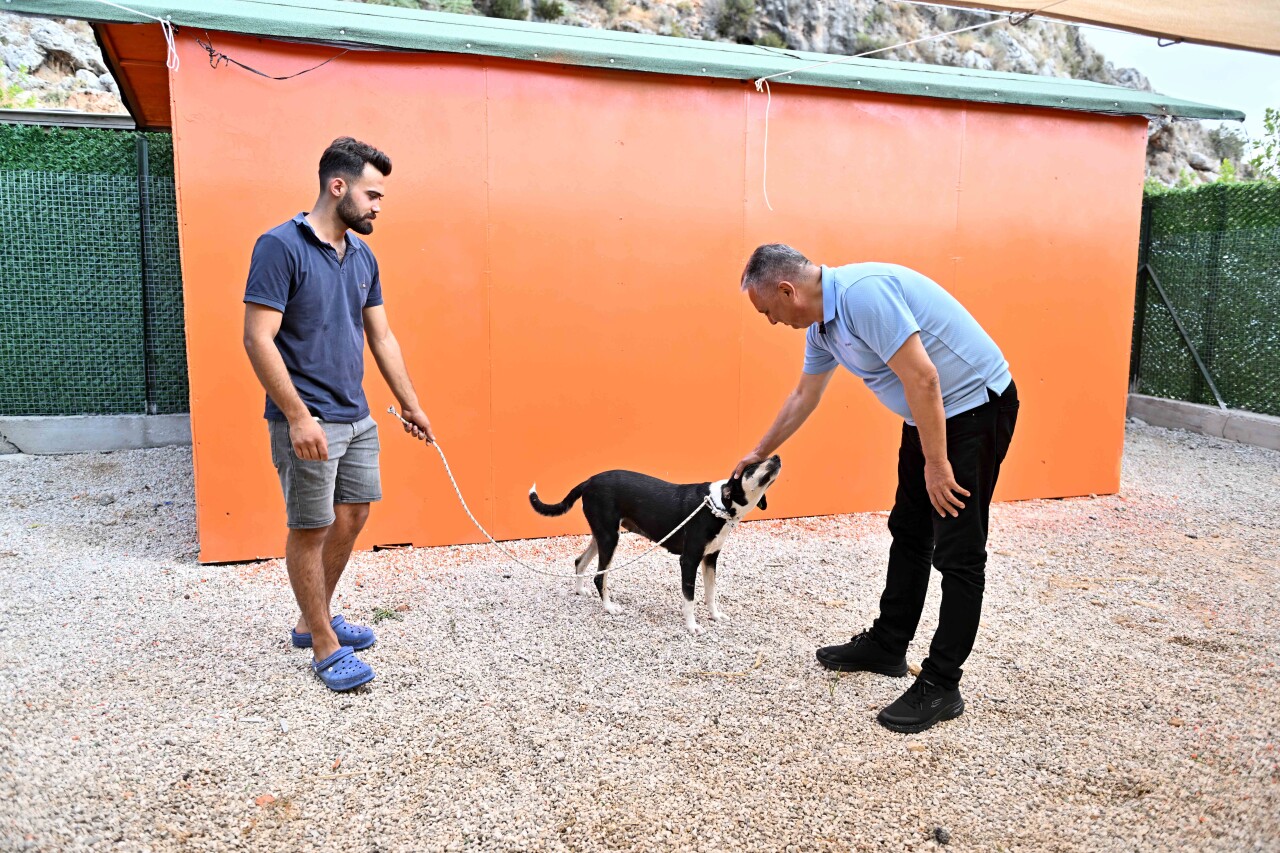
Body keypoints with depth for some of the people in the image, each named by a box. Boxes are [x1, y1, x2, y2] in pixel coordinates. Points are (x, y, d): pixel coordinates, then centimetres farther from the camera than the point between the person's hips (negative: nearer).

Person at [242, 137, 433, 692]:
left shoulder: (362, 256, 9)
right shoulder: (280, 246, -13)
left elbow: (381, 337, 15)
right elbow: (258, 339, -17)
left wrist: (410, 404, 15)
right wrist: (298, 416, -21)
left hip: (357, 418, 8)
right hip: (307, 422, -8)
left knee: (353, 517, 14)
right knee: (310, 529, 3)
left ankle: (311, 620, 32)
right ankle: (325, 647, 16)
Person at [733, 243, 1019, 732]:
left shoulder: (863, 293, -26)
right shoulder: (821, 324, 5)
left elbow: (922, 378, -28)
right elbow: (804, 397, 20)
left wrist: (936, 464, -22)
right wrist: (760, 453, 30)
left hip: (975, 406, -10)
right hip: (928, 415, 10)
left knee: (958, 553, -4)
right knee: (909, 533, 16)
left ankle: (941, 686, 4)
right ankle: (887, 646, 29)